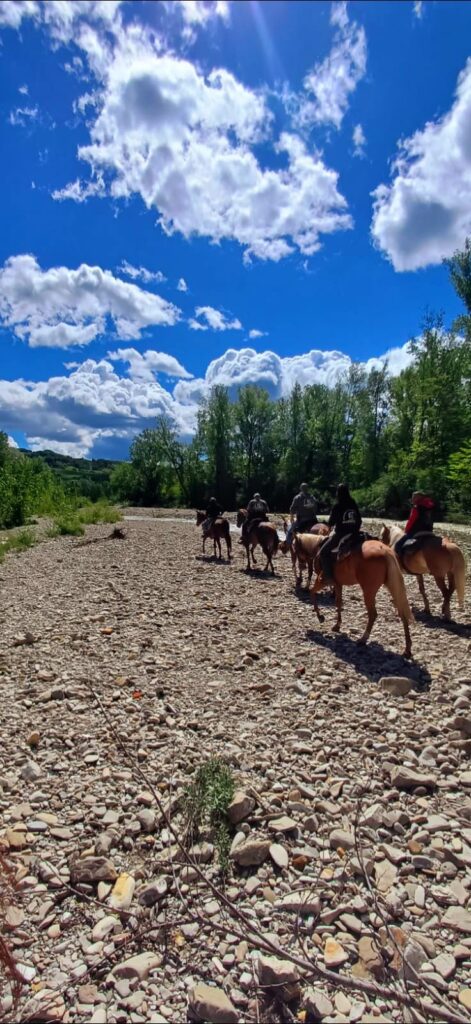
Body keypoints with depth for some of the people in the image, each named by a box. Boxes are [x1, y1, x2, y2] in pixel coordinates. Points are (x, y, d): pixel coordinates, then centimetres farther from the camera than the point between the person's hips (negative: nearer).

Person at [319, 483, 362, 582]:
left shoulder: (337, 506, -10)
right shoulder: (354, 504, 6)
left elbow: (331, 522, -4)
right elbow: (359, 520, 12)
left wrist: (332, 527, 17)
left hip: (340, 534, -7)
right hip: (354, 534, 7)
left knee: (323, 552, -2)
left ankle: (328, 575, -11)